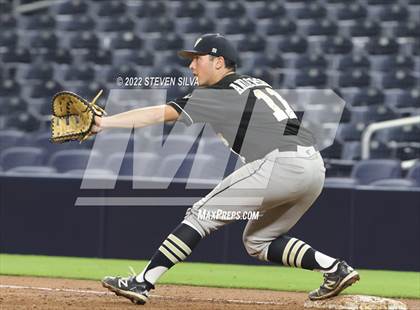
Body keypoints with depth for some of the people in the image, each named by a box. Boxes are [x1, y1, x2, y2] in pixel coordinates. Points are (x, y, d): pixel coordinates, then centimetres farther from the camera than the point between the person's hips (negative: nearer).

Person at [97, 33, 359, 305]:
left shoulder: (218, 94, 3)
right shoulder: (255, 84, 27)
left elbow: (157, 114, 0)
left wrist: (103, 122, 1)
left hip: (280, 164, -8)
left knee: (201, 214, -2)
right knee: (258, 241, 22)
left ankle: (142, 283, -6)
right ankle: (335, 269, 10)